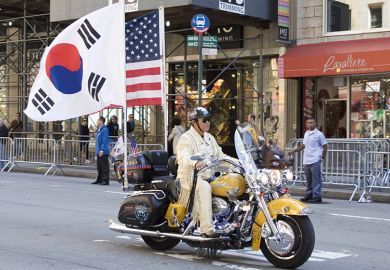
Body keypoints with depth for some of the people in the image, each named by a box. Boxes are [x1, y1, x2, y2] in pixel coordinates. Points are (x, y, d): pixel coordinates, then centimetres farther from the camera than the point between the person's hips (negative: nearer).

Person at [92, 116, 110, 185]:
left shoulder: (104, 129, -13)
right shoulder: (98, 130, 17)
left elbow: (105, 141, -19)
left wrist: (102, 150, -23)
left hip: (103, 152, -10)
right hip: (98, 152, 10)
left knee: (104, 166, -7)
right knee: (99, 167, 15)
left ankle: (105, 180, -6)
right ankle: (99, 179, 23)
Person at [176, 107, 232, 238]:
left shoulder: (209, 138, 20)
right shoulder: (186, 138, -8)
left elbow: (220, 155, 23)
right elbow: (183, 158, -25)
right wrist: (195, 163, -47)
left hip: (208, 175, 8)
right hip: (191, 176, -8)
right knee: (204, 187, -38)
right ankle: (207, 229, -43)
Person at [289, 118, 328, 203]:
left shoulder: (319, 134, -4)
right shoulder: (306, 133, 16)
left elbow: (325, 146, -2)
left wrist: (323, 156, -10)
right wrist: (293, 151, 22)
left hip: (315, 160, -7)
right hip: (306, 160, 7)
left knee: (316, 179, -7)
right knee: (308, 179, 12)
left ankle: (317, 196, -6)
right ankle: (308, 195, 20)